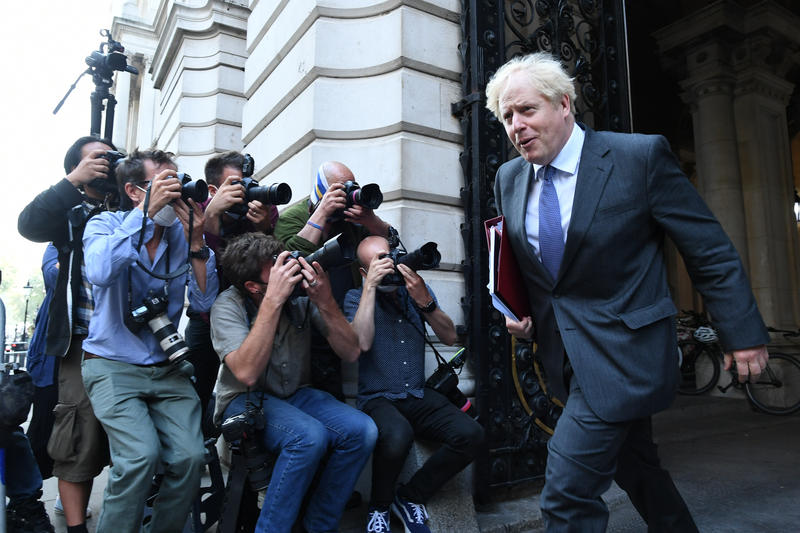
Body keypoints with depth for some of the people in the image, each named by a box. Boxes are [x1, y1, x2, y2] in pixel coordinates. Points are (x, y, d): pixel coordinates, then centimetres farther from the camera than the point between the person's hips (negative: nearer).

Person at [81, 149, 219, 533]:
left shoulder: (182, 233, 4)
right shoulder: (105, 225, -1)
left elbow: (204, 303, -4)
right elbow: (99, 271, -25)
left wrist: (195, 241, -14)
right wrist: (147, 210, -24)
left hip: (167, 368, 3)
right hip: (113, 366, -2)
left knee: (190, 457, -15)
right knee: (141, 455, -23)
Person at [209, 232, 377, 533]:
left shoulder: (303, 296, -9)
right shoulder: (229, 304, -15)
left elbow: (350, 353, -11)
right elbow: (246, 373, -31)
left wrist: (325, 301, -25)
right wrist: (273, 299, -35)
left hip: (297, 394, 4)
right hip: (245, 400, -4)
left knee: (362, 430, -21)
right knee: (309, 435, -33)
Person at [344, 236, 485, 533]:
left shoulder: (416, 289, 10)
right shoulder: (356, 297, 2)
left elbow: (449, 337, 1)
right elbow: (362, 342, -18)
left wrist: (424, 301, -14)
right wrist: (371, 286, -17)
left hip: (419, 397, 4)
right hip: (378, 398, -4)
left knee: (471, 435, -21)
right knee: (397, 436, -37)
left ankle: (410, 497, 1)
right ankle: (379, 506, -3)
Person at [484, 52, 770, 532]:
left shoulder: (641, 155, -12)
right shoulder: (508, 179, 3)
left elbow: (710, 249, -8)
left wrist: (744, 332, -6)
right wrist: (517, 311, -1)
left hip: (623, 347, -6)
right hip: (562, 353, 6)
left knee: (567, 494, -10)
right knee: (634, 465, 23)